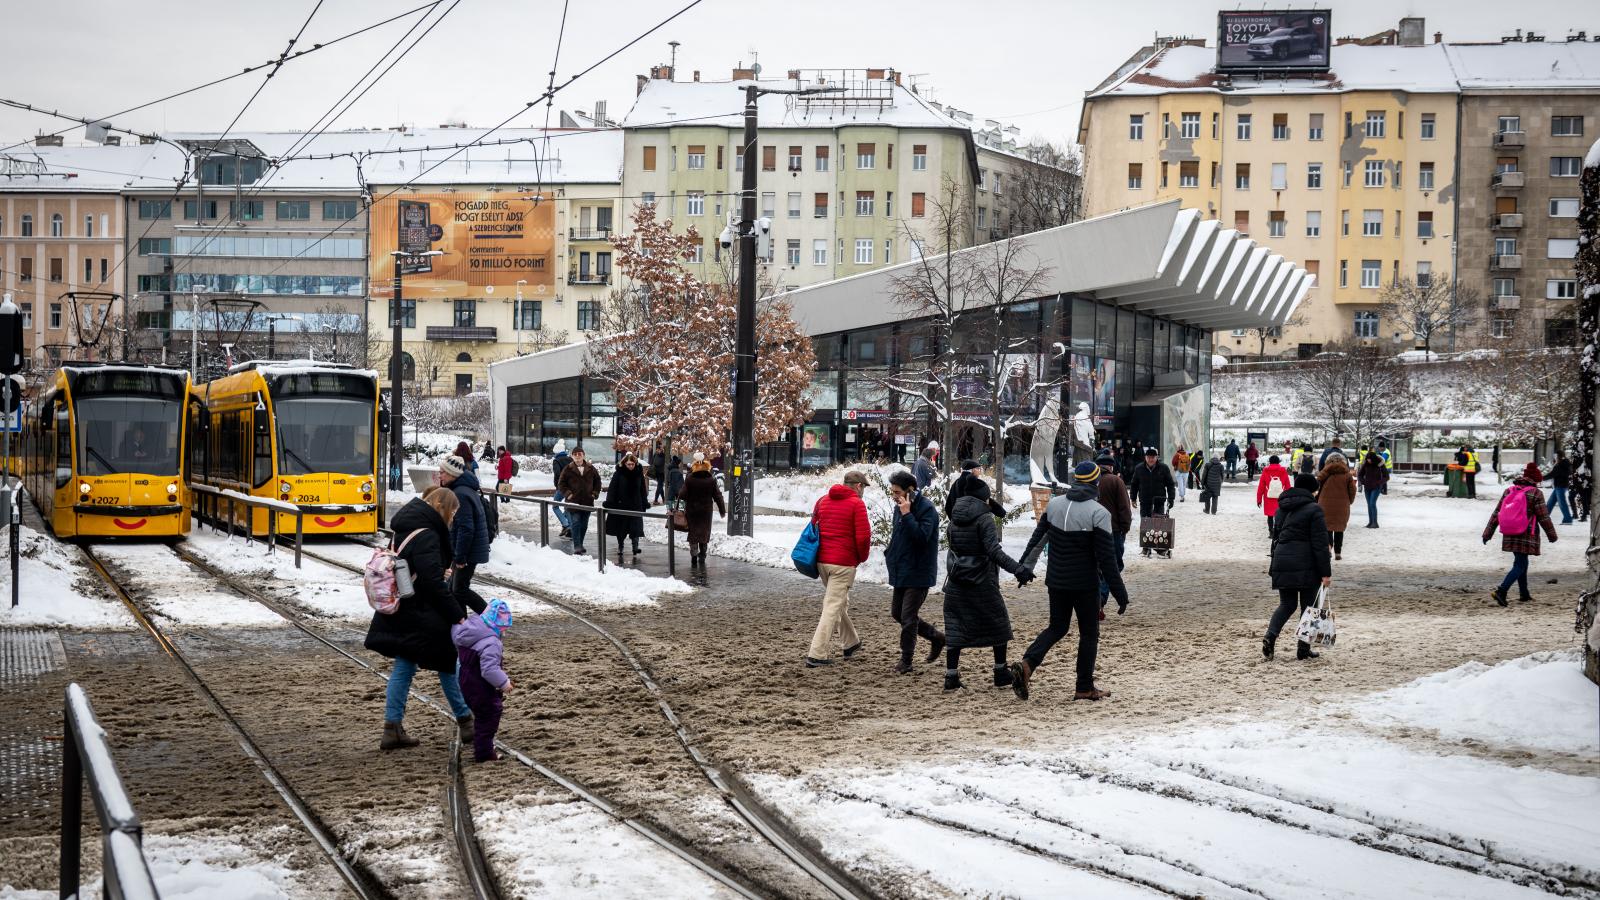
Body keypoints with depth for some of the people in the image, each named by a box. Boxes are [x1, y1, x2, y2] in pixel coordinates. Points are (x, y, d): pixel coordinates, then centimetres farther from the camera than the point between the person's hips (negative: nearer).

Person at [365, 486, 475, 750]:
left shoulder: (406, 530, 11)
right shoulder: (426, 537, -20)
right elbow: (434, 583, -24)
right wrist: (458, 615, -20)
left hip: (399, 616, 9)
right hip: (421, 618, -9)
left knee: (404, 668, 11)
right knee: (448, 664, 5)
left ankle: (392, 728, 8)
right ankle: (466, 720, 16)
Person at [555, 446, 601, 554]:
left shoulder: (590, 469, 5)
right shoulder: (568, 469, -3)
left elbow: (597, 481, 18)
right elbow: (561, 484, 1)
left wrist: (595, 493, 6)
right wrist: (567, 493, -10)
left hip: (587, 501, 3)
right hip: (573, 501, -3)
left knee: (584, 525, 10)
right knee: (575, 524, -10)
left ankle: (580, 545, 23)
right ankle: (577, 547, -10)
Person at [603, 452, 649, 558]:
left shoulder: (639, 473, 1)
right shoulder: (618, 473, -7)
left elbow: (643, 489, 9)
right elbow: (612, 488, -8)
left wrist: (645, 503, 8)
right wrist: (609, 502, -15)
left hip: (635, 505, 1)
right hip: (620, 505, -1)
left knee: (636, 528, -11)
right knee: (620, 528, 9)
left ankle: (635, 545, -7)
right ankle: (620, 546, 22)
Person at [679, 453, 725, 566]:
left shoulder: (689, 479, -9)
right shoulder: (711, 479, -5)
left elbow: (683, 494, -10)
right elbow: (717, 496, -1)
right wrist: (722, 510, 7)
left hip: (692, 511, -1)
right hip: (706, 512, 1)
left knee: (693, 533, 8)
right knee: (704, 533, 11)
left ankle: (694, 557, 1)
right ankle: (702, 556, 8)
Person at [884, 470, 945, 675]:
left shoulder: (926, 508, -17)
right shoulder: (899, 508, 9)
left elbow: (922, 536, -28)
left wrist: (906, 514, -28)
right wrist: (890, 552, 10)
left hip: (918, 573, -9)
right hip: (901, 571, 9)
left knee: (908, 616, -6)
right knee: (897, 612, 14)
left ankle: (906, 661, 5)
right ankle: (936, 637, 28)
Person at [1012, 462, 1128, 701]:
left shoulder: (1054, 505, 2)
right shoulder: (1098, 513, -15)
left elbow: (1037, 539, 11)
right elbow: (1107, 558, -15)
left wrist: (1026, 567, 25)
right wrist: (1120, 593, -9)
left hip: (1056, 581, 5)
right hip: (1085, 584, -5)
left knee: (1057, 627, 17)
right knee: (1089, 633, 9)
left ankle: (1026, 664, -6)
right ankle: (1085, 688, 13)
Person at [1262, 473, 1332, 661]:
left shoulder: (1282, 508, 13)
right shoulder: (1313, 509, -7)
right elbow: (1320, 543, -11)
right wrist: (1325, 572, -10)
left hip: (1281, 562, 6)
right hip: (1305, 564, -6)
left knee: (1287, 604, 14)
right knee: (1308, 606, 6)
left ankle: (1270, 636, -10)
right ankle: (1303, 649, 5)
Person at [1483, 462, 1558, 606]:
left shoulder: (1508, 491, 9)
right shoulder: (1535, 493, -7)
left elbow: (1496, 513, 8)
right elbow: (1543, 517, -7)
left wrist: (1488, 532, 9)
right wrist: (1551, 534, 4)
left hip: (1510, 535, 6)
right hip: (1527, 535, -6)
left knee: (1521, 563, 20)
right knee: (1520, 565, -5)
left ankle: (1524, 594, 28)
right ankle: (1501, 591, -22)